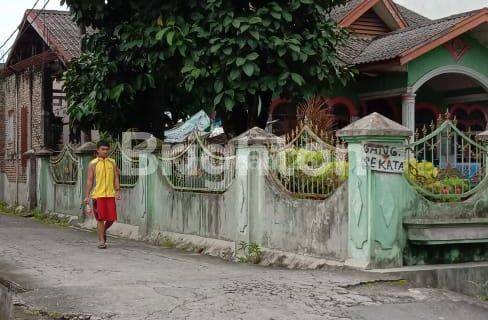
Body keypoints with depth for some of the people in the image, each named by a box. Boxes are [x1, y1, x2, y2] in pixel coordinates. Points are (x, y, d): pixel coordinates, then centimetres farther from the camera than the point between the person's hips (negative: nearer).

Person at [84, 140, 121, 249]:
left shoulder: (112, 162, 9)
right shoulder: (93, 164, 2)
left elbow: (116, 177, 9)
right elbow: (89, 180, 1)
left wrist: (117, 191, -2)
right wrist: (87, 196, -3)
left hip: (110, 194, 2)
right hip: (98, 194, -2)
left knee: (111, 218, 1)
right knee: (100, 218, -2)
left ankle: (103, 231, 30)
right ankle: (101, 240, 6)